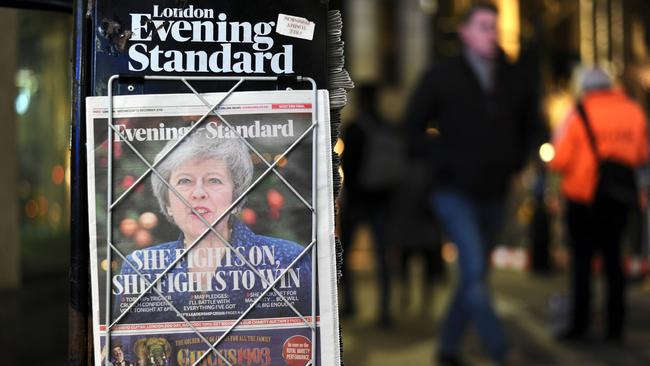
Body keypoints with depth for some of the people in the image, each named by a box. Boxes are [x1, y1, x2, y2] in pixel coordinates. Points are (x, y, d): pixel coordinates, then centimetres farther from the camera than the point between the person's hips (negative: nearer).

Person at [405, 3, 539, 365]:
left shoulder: (515, 79, 5)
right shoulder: (442, 76, -5)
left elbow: (531, 125, 21)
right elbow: (414, 126, 1)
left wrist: (516, 159, 8)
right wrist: (442, 159, -9)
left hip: (495, 195, 5)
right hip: (455, 192, -5)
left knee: (474, 275, 11)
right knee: (474, 272, -15)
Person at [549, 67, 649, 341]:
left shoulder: (579, 116, -10)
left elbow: (559, 162, -12)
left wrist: (557, 140, 7)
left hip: (583, 198, -4)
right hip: (619, 200, 4)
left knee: (582, 259, 3)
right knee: (612, 258, 11)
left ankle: (579, 323, 2)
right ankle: (615, 326, 12)